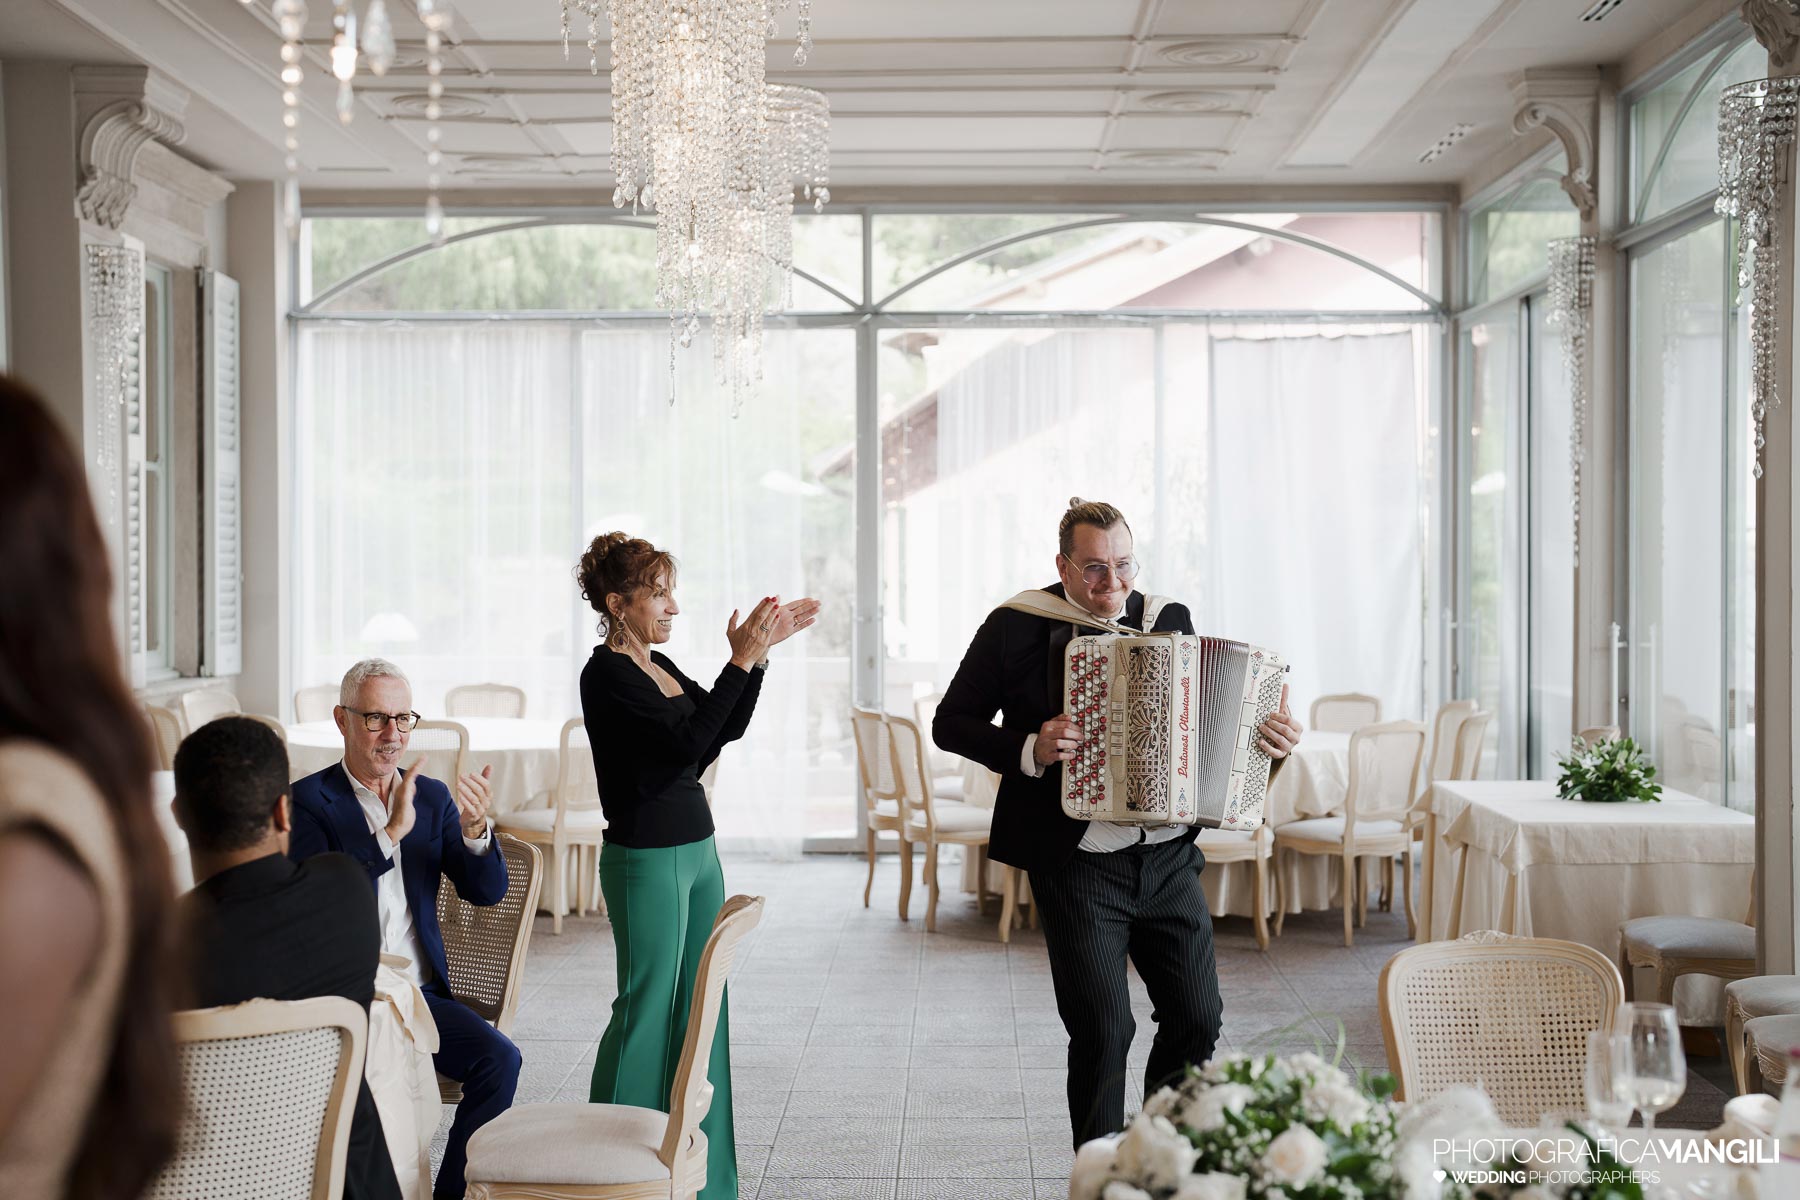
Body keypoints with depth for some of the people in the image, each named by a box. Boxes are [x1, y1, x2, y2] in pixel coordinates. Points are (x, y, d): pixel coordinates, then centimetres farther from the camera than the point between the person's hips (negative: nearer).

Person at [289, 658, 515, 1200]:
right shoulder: (308, 801, -1)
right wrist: (390, 833, -22)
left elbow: (487, 891, 3)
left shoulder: (433, 798, 13)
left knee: (499, 1058, -21)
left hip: (420, 992, 4)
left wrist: (476, 828, -17)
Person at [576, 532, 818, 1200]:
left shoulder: (658, 667, 12)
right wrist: (743, 659, -22)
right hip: (646, 861, -9)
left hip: (696, 851, 9)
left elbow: (727, 727, 12)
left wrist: (761, 650, 2)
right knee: (645, 1008, -1)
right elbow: (689, 742, -23)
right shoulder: (606, 675, -15)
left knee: (700, 1006, 12)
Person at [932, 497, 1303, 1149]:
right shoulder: (1016, 628, -5)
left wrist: (1273, 736, -3)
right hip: (1079, 865, -4)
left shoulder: (1169, 619, 7)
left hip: (1168, 856, 4)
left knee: (1197, 1016, 10)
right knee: (1102, 1027, -2)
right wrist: (1030, 750, -17)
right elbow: (951, 724, -2)